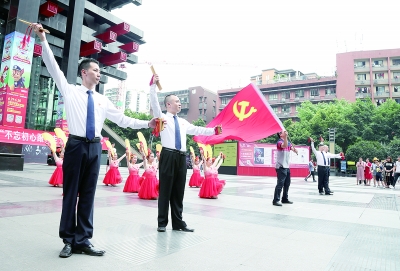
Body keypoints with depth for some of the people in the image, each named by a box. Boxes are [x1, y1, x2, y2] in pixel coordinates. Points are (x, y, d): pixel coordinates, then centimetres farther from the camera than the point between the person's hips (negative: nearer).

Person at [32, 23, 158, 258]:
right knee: (71, 194, 4)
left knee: (88, 195, 6)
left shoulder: (102, 100, 15)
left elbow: (121, 119, 11)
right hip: (76, 145, -3)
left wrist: (146, 124, 5)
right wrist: (43, 40, -7)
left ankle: (83, 241, 16)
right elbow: (54, 67, 0)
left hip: (95, 148, 3)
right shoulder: (71, 91, 6)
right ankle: (68, 241, 17)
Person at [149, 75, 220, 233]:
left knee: (179, 191, 9)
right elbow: (154, 103, -8)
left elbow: (196, 130, 20)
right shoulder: (162, 117, 5)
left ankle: (178, 223, 18)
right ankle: (162, 223, 12)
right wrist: (153, 85, -18)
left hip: (181, 157, 5)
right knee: (165, 190, 0)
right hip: (168, 156, -5)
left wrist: (213, 131, 14)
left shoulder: (183, 122, 22)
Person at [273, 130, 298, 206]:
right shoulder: (279, 142, -11)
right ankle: (276, 200, -6)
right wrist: (285, 136, -44)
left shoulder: (288, 142, 15)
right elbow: (284, 145, -33)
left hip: (287, 166, 9)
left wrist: (294, 149, -15)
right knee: (280, 184, -10)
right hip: (281, 167, -9)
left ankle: (285, 199, 27)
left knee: (287, 184, 15)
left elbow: (295, 150, 7)